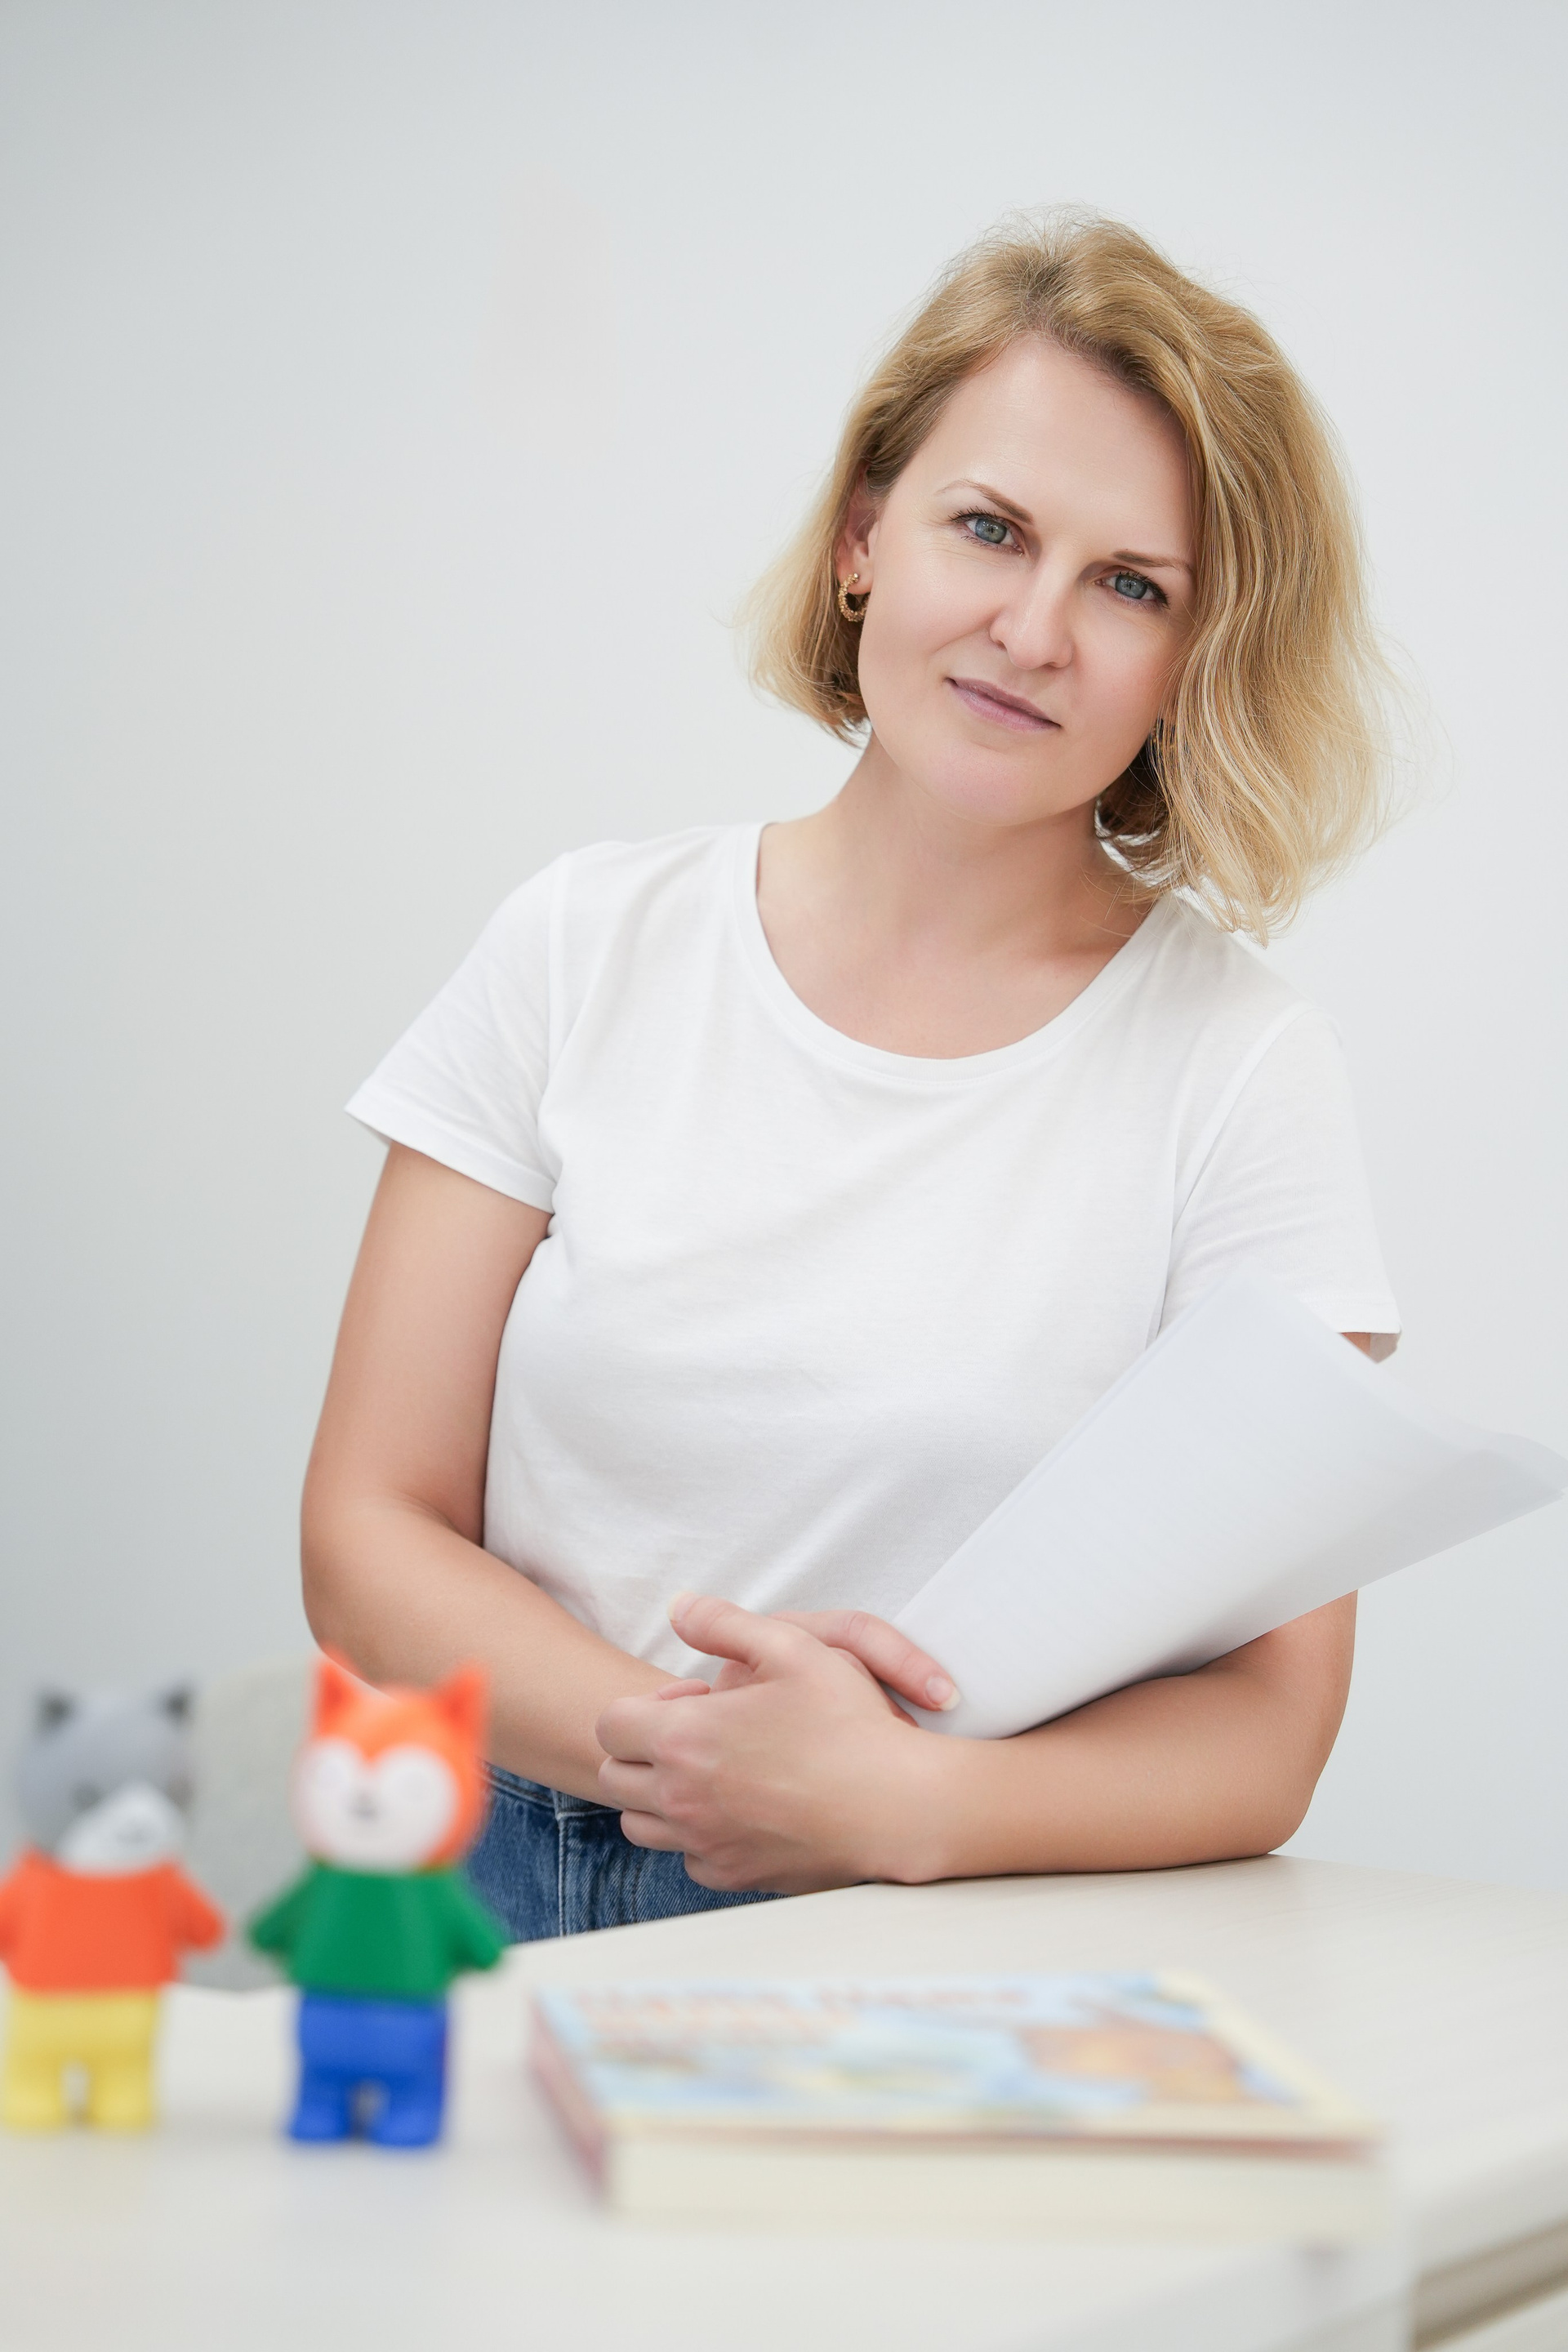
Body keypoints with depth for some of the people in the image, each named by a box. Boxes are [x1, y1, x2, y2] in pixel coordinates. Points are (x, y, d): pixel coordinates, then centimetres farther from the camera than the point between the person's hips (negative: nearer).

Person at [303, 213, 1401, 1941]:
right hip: (504, 1902, 2)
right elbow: (370, 1534, 4)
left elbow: (1268, 1732, -4)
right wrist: (667, 1740, -15)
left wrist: (888, 1802, -23)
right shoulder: (591, 950, 5)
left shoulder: (1236, 1067, -1)